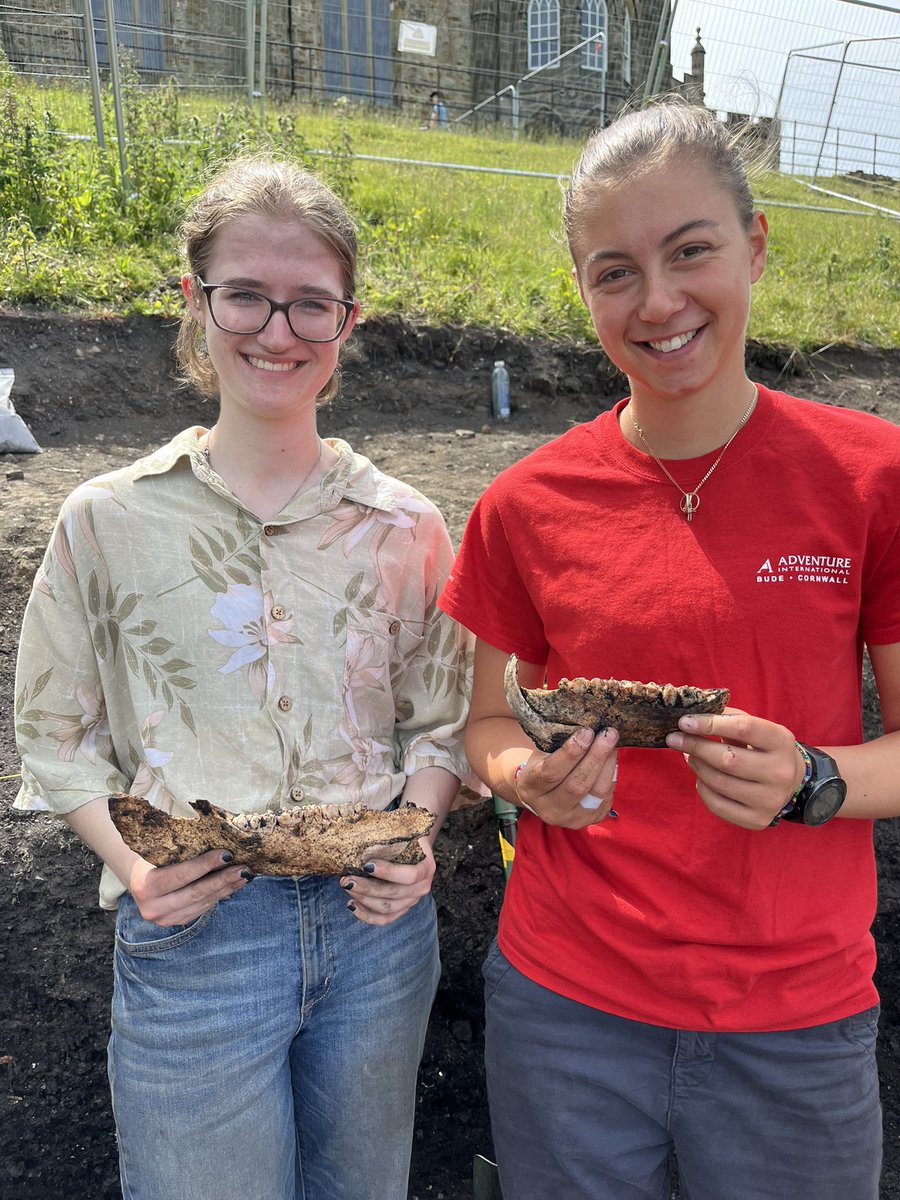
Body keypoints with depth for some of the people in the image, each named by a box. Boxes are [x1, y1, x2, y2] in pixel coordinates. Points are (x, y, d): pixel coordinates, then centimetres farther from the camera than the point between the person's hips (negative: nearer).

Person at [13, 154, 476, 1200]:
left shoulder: (404, 526, -1)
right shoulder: (107, 521, -4)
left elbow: (439, 719, 6)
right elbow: (60, 733, 2)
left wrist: (417, 840, -10)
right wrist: (132, 862, -13)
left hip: (375, 923, 2)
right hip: (192, 931, -1)